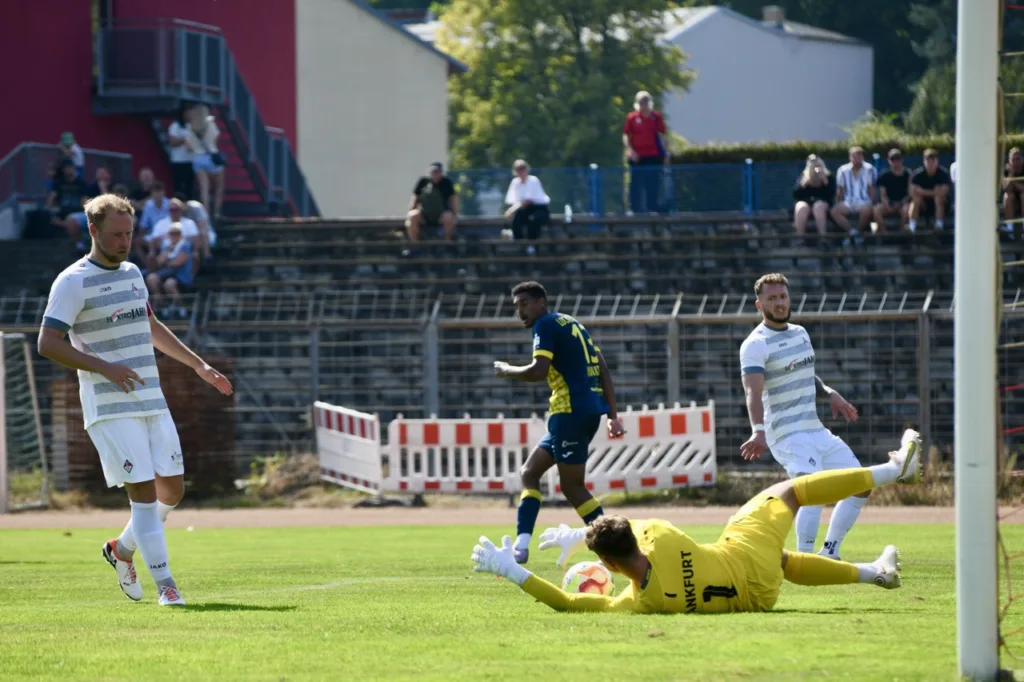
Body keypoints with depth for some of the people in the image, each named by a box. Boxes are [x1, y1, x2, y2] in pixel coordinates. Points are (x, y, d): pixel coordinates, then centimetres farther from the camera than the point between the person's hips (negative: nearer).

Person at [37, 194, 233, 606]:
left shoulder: (132, 273, 15)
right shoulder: (73, 282, -8)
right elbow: (48, 343, -15)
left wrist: (199, 366, 30)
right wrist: (104, 367, -24)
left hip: (152, 402, 7)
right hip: (109, 409, -7)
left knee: (172, 490, 6)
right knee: (144, 492, -12)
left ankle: (122, 549, 29)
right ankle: (164, 585, -9)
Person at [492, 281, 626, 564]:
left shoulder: (546, 325, -5)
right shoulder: (572, 325, 21)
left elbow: (538, 370, -19)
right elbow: (603, 371, 18)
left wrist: (506, 371, -1)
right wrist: (612, 415, 17)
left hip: (571, 411, -10)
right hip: (590, 409, 10)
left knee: (572, 486, -4)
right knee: (529, 473, 12)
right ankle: (521, 546, 3)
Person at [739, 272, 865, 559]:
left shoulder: (800, 333, 15)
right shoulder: (755, 345, -12)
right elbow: (754, 391, -26)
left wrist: (830, 393, 10)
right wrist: (759, 431, -43)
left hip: (816, 431, 9)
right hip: (788, 436, -9)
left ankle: (829, 554, 17)